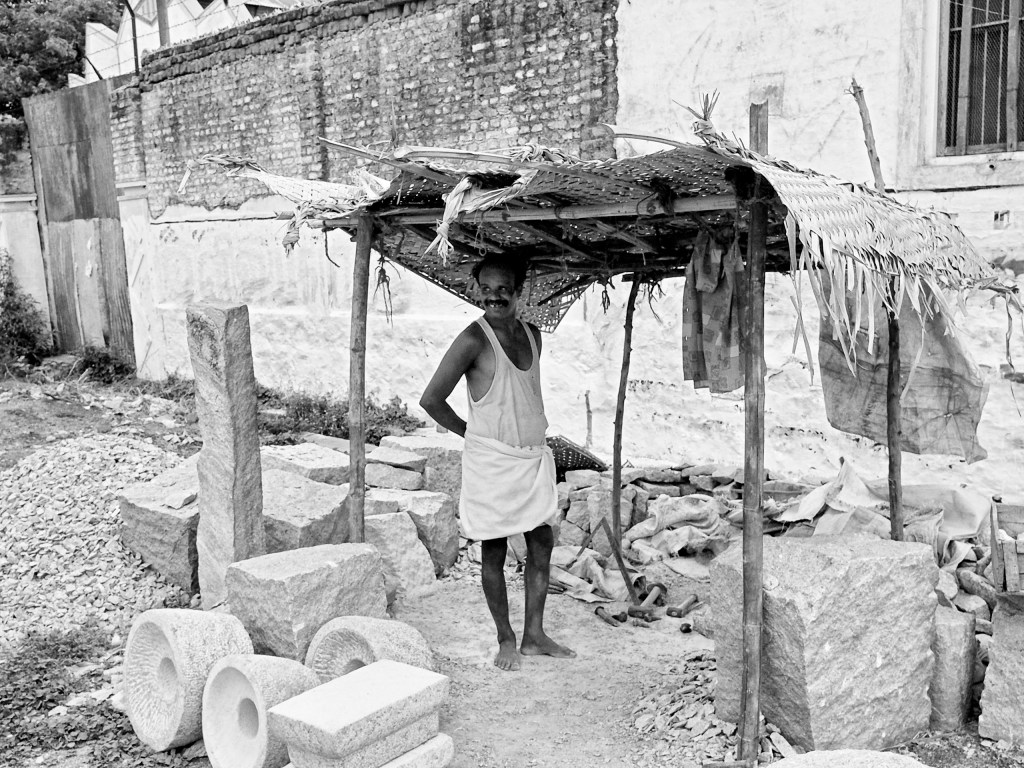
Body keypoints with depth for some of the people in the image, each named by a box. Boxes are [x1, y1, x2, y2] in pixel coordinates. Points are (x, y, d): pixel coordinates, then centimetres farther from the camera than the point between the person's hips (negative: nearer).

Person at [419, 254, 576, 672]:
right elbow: (431, 399, -13)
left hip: (534, 456, 6)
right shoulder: (473, 339, -15)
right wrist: (472, 432, -3)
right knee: (493, 551, 4)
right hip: (491, 460, -6)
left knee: (542, 542, 9)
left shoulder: (532, 335, 6)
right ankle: (505, 640, 19)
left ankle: (534, 633, 22)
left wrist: (533, 436, 12)